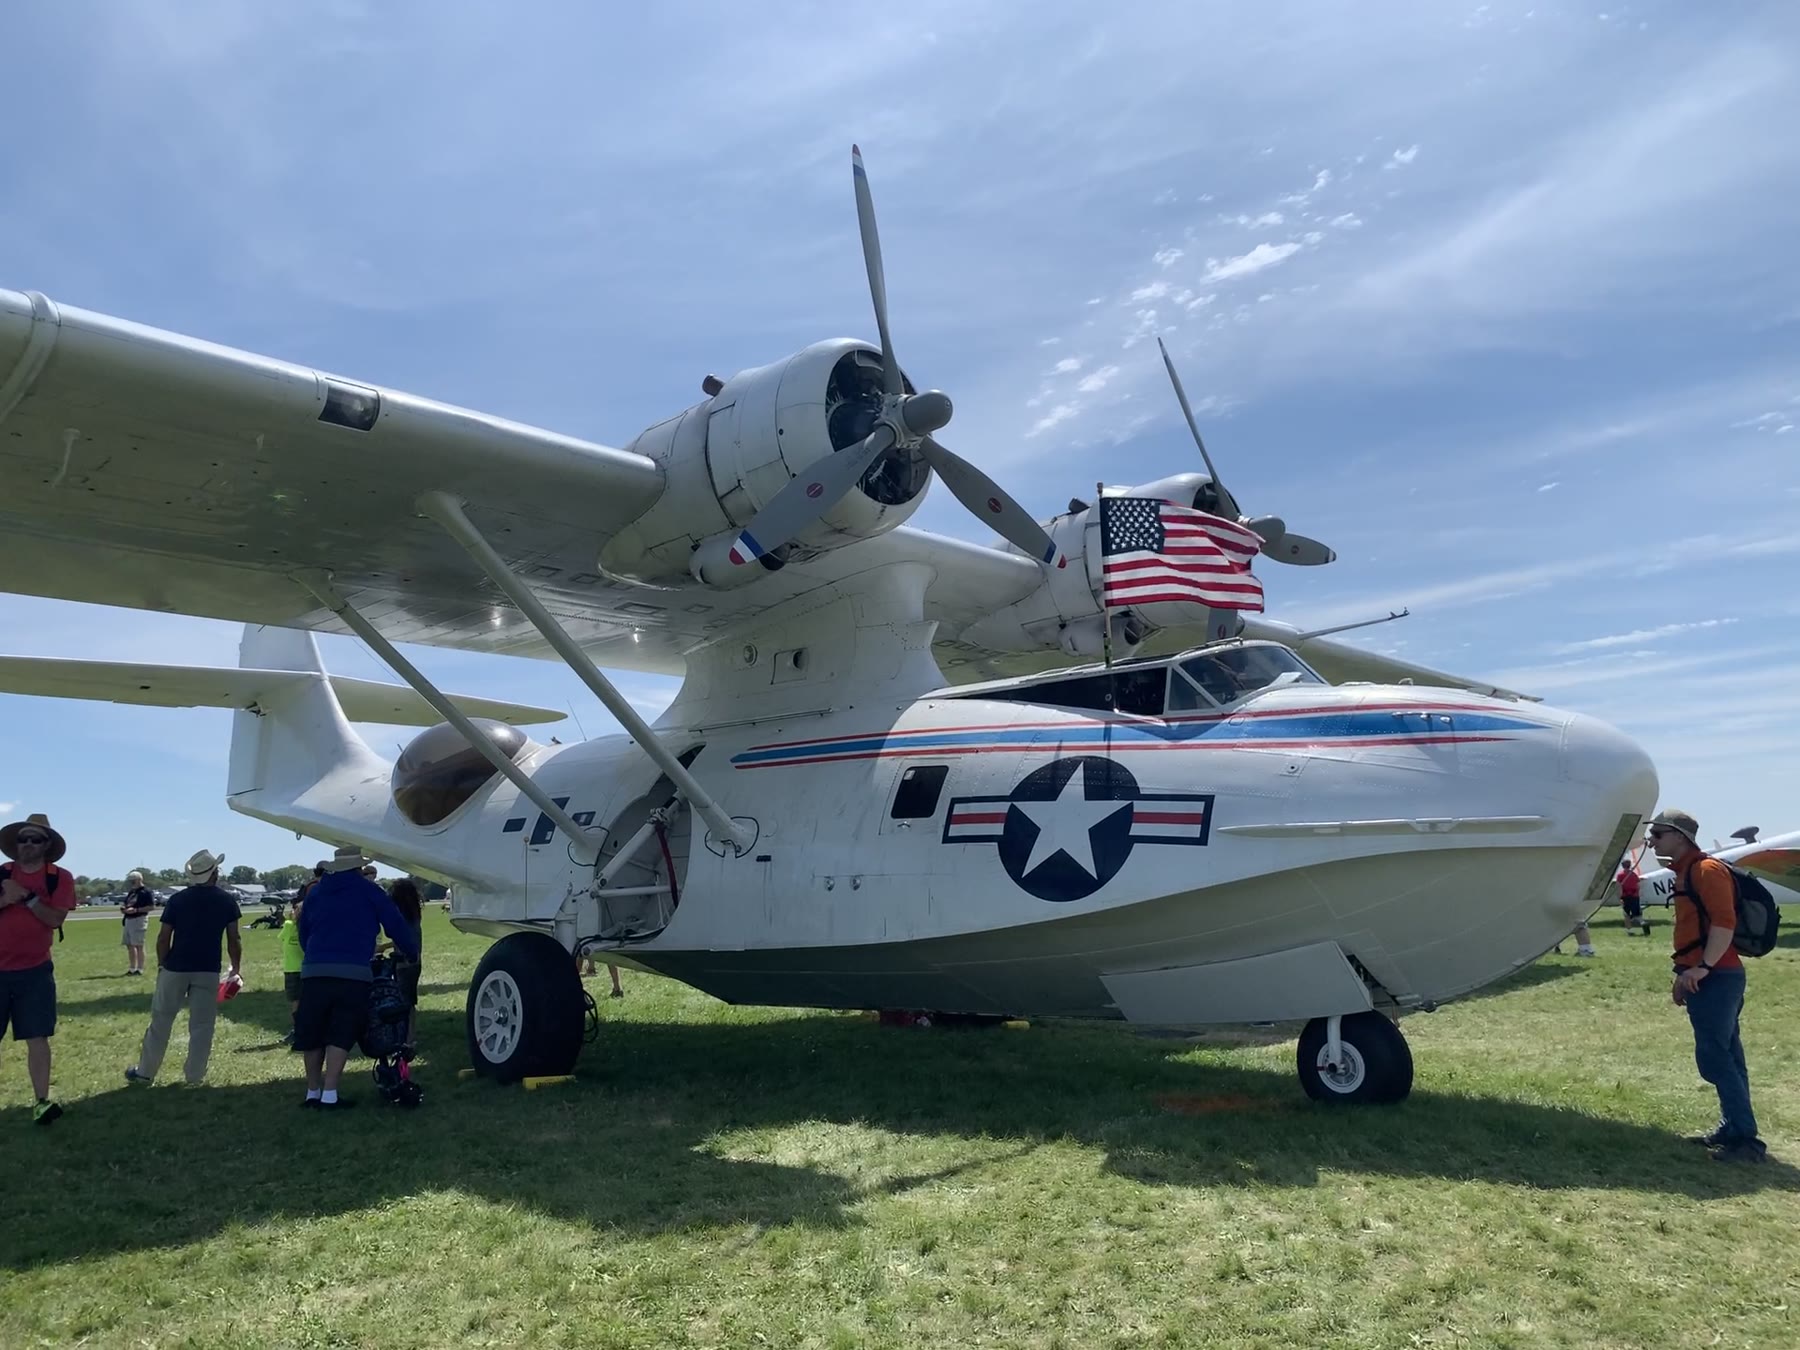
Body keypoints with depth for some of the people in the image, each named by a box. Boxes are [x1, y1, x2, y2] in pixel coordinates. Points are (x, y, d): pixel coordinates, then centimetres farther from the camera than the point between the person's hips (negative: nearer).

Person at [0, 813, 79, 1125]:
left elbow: (55, 919, -11)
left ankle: (42, 1101, 1)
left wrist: (27, 897, -18)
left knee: (37, 1038, -3)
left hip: (35, 970, -1)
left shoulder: (60, 877, -1)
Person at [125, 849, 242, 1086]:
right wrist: (236, 968, 9)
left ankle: (145, 1072, 20)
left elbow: (163, 937, -2)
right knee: (201, 1025, 5)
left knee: (161, 1021, 12)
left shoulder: (177, 899, 0)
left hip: (175, 968, 1)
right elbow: (233, 939, -1)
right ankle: (195, 1075, 7)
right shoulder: (227, 900, -1)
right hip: (208, 970, -1)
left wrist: (161, 964, 12)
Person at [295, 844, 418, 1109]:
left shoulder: (315, 892, 19)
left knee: (312, 1035, 13)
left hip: (314, 971, 4)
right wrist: (412, 953, 22)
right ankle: (329, 1094, -6)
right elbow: (395, 925, 7)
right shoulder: (368, 891, 7)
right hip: (353, 973, -4)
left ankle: (313, 1092, 20)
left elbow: (303, 934, 25)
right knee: (340, 1035, -1)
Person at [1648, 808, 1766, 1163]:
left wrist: (1702, 967, -25)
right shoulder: (1685, 872, 18)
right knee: (1725, 1057, 13)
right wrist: (1683, 974, 21)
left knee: (1714, 1058, -10)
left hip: (1716, 977, -10)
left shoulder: (1707, 869, -13)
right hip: (1707, 979, 10)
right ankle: (1732, 1128, 19)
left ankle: (1746, 1139, -7)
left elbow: (1724, 922, -22)